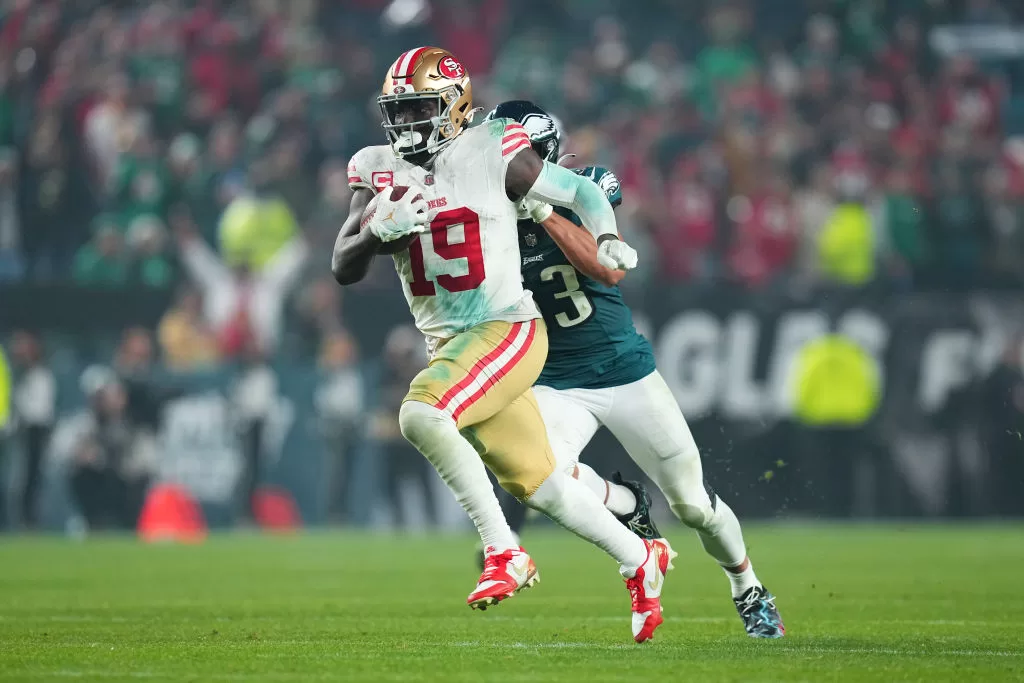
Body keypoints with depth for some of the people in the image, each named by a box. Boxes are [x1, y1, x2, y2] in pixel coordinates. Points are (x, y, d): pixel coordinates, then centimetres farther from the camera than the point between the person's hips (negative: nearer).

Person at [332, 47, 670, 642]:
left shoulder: (493, 155, -9)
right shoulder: (380, 170, 4)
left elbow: (582, 192, 5)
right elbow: (344, 269, -2)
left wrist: (608, 240, -8)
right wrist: (379, 231, -19)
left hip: (506, 330, -6)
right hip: (448, 346, 6)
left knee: (421, 414, -30)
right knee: (534, 483, 12)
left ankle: (503, 551, -20)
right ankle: (639, 560, 32)